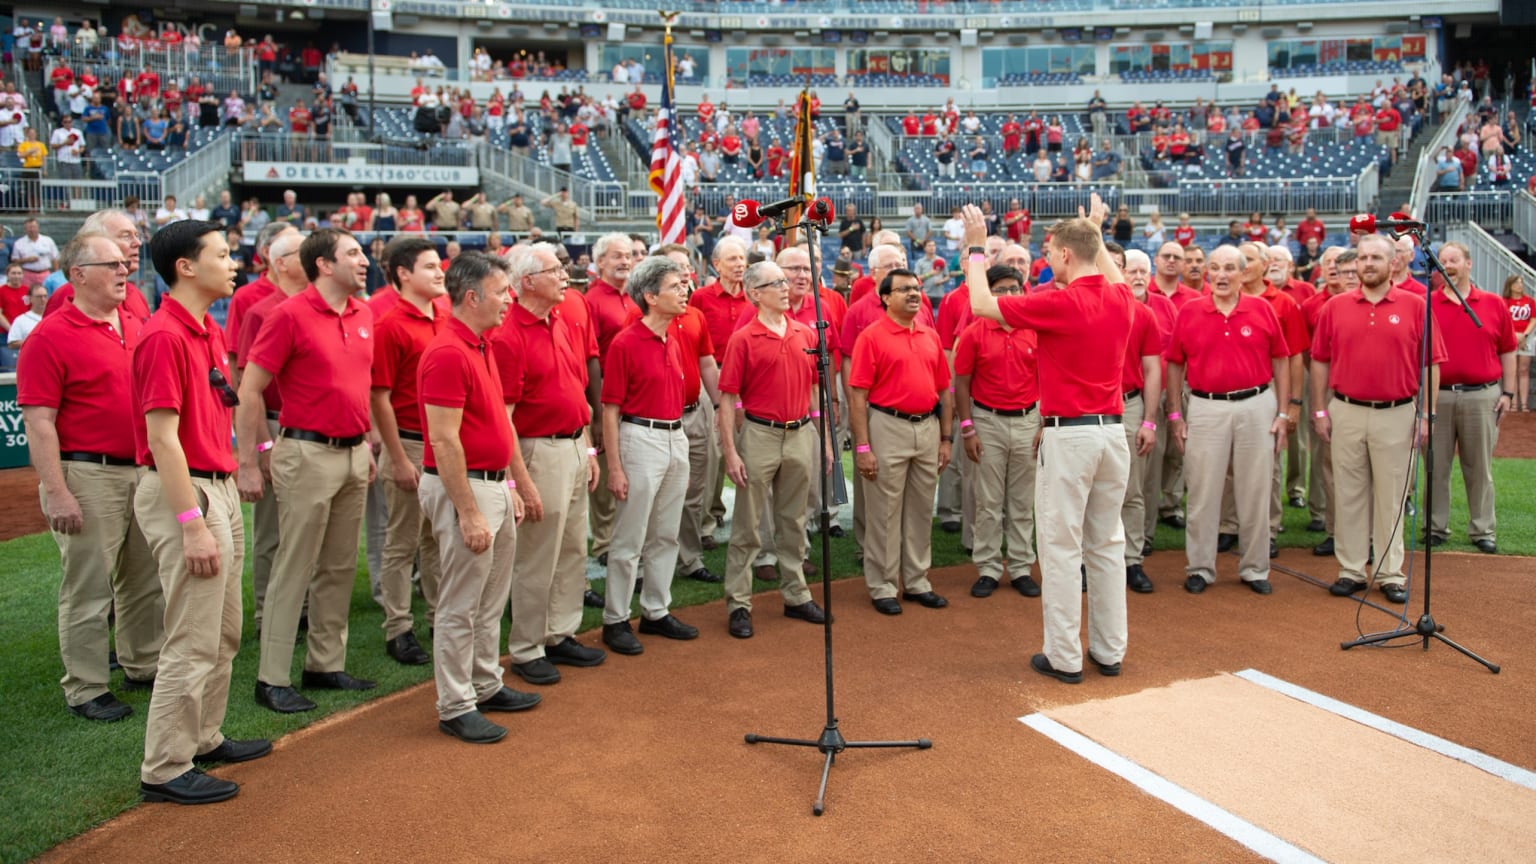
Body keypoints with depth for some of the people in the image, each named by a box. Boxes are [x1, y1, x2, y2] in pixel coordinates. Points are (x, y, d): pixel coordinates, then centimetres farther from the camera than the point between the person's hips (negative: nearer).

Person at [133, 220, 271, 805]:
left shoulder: (209, 333, 13)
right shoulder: (164, 337, -17)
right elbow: (163, 438, -21)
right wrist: (192, 524, -23)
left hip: (220, 488, 10)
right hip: (185, 493, -10)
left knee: (225, 634, 18)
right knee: (193, 642, -4)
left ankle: (204, 739, 31)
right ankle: (164, 770, 7)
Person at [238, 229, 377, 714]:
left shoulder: (363, 315, 9)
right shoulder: (291, 315, -10)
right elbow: (249, 391, -10)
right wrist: (248, 464, -13)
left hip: (353, 453, 7)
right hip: (308, 454, -7)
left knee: (340, 567, 12)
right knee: (294, 569, -1)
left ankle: (326, 665, 24)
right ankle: (272, 679, 8)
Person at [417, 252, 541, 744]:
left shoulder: (481, 347, 12)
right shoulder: (447, 354, -19)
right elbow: (444, 442, -22)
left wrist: (509, 487, 17)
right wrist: (469, 514, -22)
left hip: (494, 484, 10)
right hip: (464, 487, -10)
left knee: (491, 600, 19)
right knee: (461, 606, 1)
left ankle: (486, 686, 32)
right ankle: (455, 708, 12)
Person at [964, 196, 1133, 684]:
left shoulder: (1059, 303, -14)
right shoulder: (1120, 299, 5)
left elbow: (982, 304, -5)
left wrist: (976, 247, 8)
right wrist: (1097, 232, 44)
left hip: (1067, 435, -7)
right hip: (1112, 430, 7)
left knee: (1062, 548, 0)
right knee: (1107, 545, 13)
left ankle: (1064, 658, 5)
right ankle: (1110, 651, 21)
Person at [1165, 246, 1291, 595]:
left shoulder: (1262, 310, 1)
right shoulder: (1189, 312, 1)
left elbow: (1281, 361, 5)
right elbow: (1175, 365, 6)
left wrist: (1282, 413, 1)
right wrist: (1175, 415, 2)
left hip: (1256, 406, 1)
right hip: (1206, 408, 0)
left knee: (1254, 492, 8)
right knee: (1203, 492, 5)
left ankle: (1255, 568, 21)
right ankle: (1200, 568, 16)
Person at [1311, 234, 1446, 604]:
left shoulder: (1415, 306, -1)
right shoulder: (1335, 307, 4)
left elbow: (1432, 364, 0)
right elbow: (1319, 361, 7)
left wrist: (1426, 414, -4)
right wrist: (1320, 410, 3)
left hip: (1397, 414, -1)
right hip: (1346, 413, 2)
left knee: (1391, 497, 6)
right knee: (1349, 494, 7)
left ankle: (1391, 575, 15)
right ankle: (1351, 571, 16)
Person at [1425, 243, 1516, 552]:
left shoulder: (1494, 304, 5)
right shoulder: (1427, 306, 2)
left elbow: (1507, 352, 8)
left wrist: (1508, 392, 4)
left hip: (1482, 396, 0)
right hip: (1438, 396, 0)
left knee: (1480, 468, 8)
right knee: (1437, 466, 6)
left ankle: (1483, 529, 16)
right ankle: (1436, 527, 16)